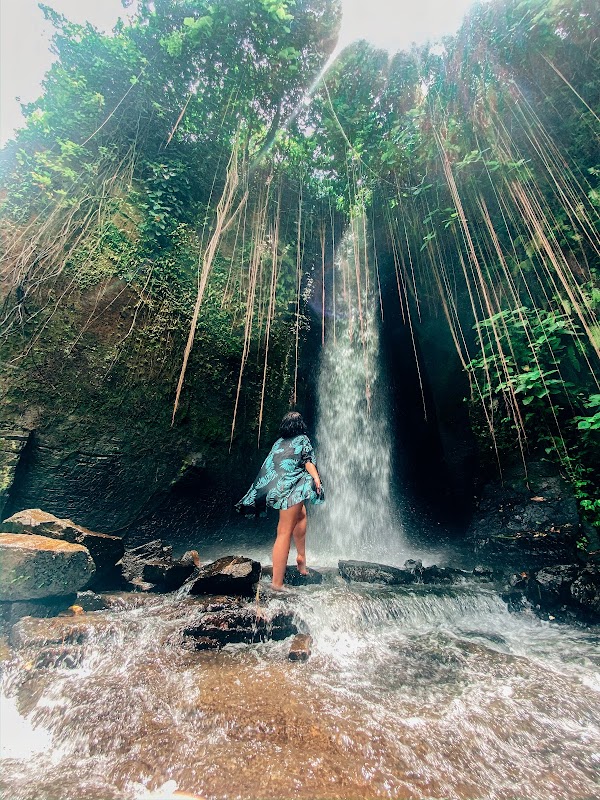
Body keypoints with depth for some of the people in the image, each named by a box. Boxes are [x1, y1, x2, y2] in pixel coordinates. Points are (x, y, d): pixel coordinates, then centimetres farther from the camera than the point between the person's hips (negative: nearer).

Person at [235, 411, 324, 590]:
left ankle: (301, 556, 27)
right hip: (291, 489, -6)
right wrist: (316, 479, -21)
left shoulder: (279, 442, 18)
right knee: (285, 533, -6)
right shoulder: (303, 439, 6)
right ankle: (277, 582, -3)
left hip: (274, 488, 7)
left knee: (301, 515, 27)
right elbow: (308, 462, -10)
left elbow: (268, 467, 18)